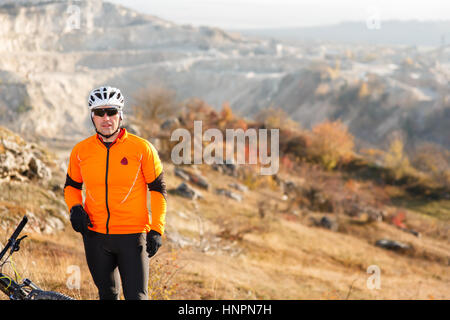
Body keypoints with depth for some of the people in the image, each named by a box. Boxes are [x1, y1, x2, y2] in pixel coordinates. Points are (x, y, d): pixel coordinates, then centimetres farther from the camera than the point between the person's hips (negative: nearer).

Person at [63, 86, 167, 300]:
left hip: (132, 236, -3)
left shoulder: (141, 148, -5)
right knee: (107, 294, 14)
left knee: (136, 296, -6)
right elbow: (71, 185, 18)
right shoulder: (81, 151, 2)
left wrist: (156, 230, -5)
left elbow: (158, 189, 1)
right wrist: (75, 208, -3)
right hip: (95, 236, 3)